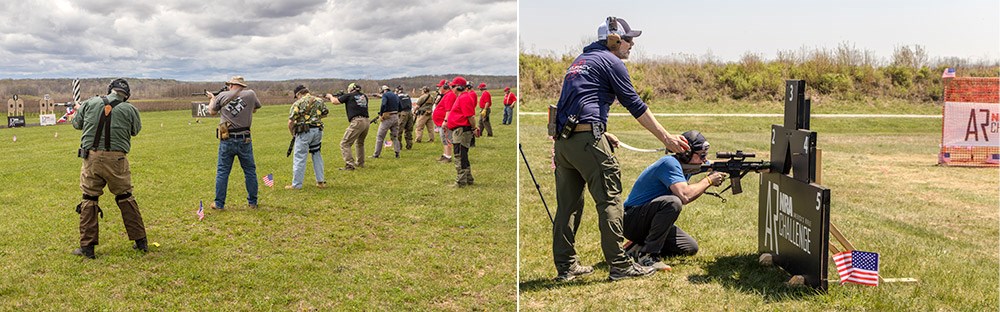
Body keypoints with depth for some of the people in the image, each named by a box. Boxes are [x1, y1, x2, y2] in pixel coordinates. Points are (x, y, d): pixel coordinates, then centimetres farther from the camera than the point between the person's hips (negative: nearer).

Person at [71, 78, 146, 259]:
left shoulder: (89, 104, 3)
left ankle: (87, 247, 9)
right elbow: (135, 130, 14)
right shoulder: (130, 109, -2)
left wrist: (78, 110, 38)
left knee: (89, 199, 9)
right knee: (125, 198, 13)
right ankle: (140, 241, 17)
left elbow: (77, 124, 17)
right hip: (117, 160, 0)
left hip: (92, 157, 0)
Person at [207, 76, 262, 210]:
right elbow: (255, 109, 18)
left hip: (227, 141, 0)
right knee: (250, 171, 11)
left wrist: (212, 98, 33)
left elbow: (212, 112, 16)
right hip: (244, 140, 0)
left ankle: (219, 203, 13)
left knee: (222, 172, 9)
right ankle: (253, 202, 16)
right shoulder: (250, 94, -1)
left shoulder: (222, 96, 0)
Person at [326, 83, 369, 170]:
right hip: (366, 121, 7)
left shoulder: (349, 96, 4)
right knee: (360, 143, 28)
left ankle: (350, 165, -11)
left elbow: (334, 101, 9)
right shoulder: (364, 96, 18)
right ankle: (360, 163, 34)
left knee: (345, 144, -2)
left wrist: (330, 96, 30)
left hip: (357, 121, -7)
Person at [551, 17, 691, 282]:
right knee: (610, 200, -4)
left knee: (568, 204, 10)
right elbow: (635, 105, -2)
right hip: (587, 139, -8)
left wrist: (601, 134, 27)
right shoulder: (610, 61, 1)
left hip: (562, 139, 9)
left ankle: (565, 266, 13)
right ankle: (619, 265, -3)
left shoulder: (580, 61, 26)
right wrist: (666, 138, 1)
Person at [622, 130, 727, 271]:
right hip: (631, 219, -10)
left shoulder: (685, 165, 6)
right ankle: (647, 255, -25)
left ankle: (638, 249, 9)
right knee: (673, 202, -34)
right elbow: (685, 196, -35)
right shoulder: (670, 163, -23)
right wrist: (709, 180, -21)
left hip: (650, 223, 10)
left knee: (691, 248, 5)